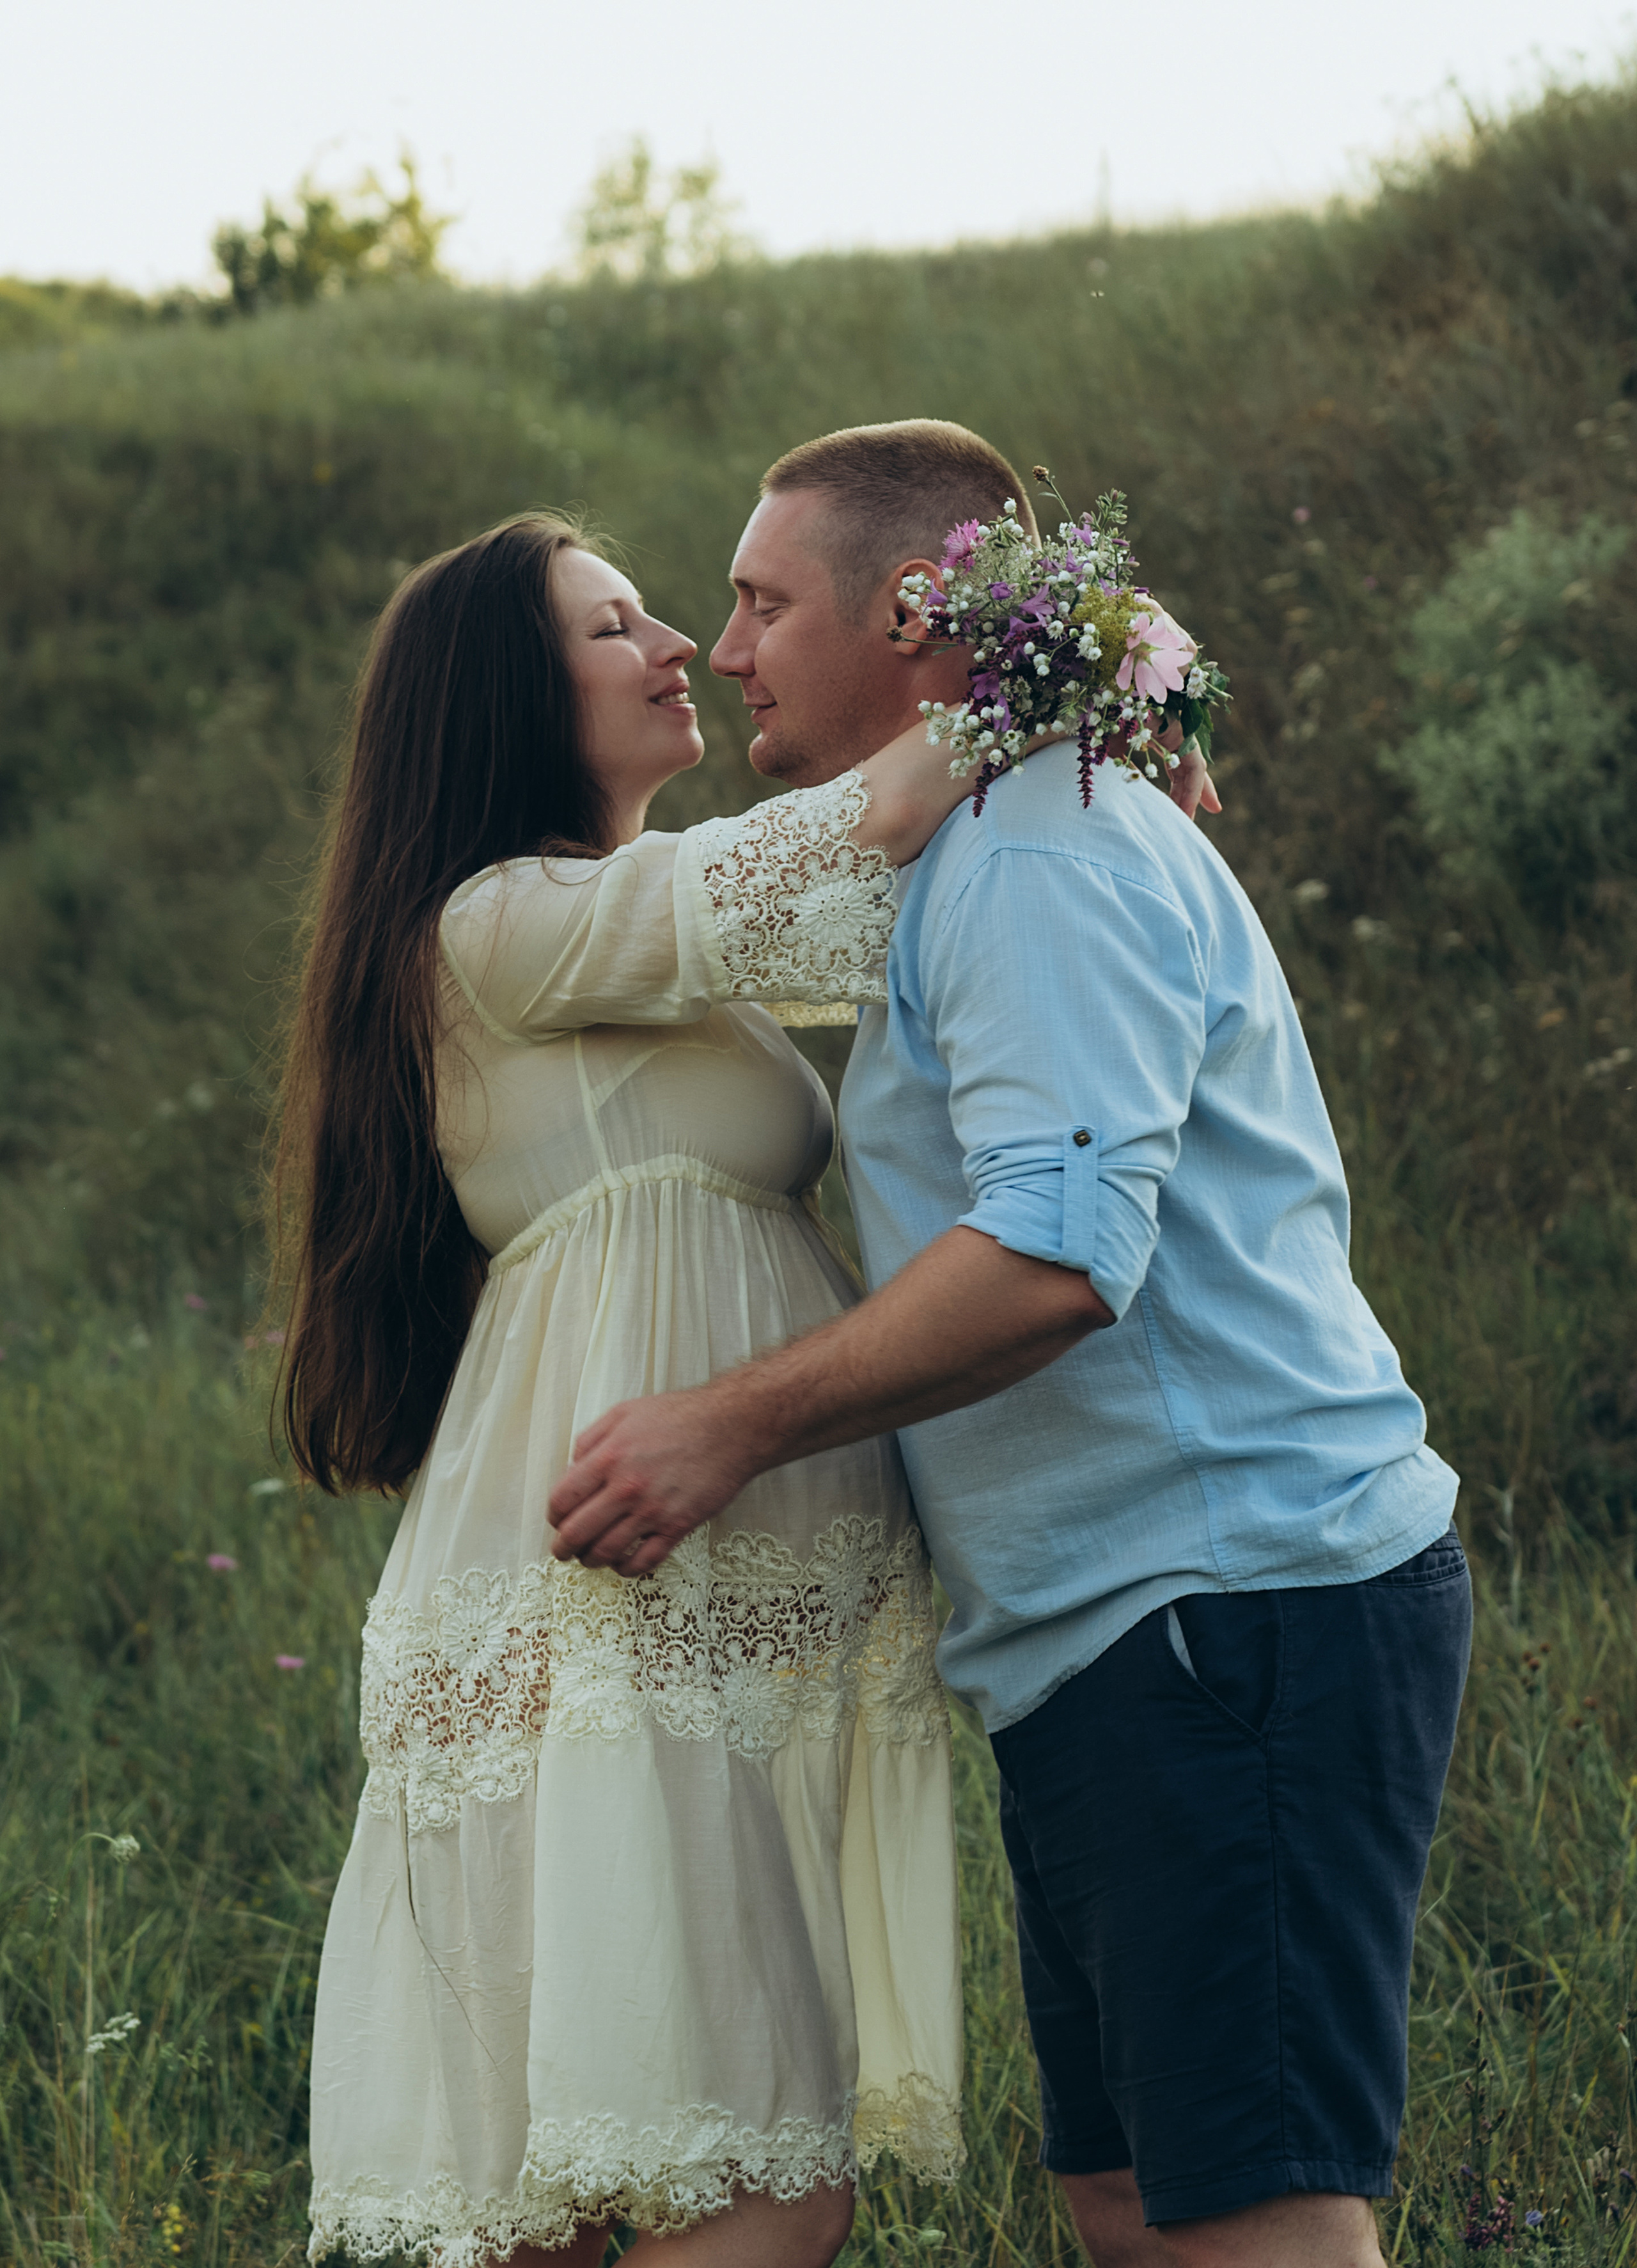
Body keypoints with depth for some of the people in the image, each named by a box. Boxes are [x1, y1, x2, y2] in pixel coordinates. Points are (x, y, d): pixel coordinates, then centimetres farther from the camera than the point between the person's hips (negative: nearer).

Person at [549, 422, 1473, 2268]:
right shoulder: (976, 864, 24)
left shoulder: (1048, 853, -11)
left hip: (1230, 1621, -11)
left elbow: (1058, 1251, -24)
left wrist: (736, 1425, -17)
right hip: (1112, 1638, 11)